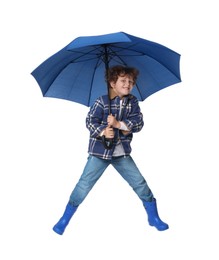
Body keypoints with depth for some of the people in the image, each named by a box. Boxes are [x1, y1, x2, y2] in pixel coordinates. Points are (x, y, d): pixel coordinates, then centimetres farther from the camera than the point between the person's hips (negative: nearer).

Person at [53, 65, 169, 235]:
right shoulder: (102, 101, -9)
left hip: (122, 153, 3)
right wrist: (103, 132, -30)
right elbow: (90, 121, -13)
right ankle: (65, 219, 15)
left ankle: (154, 218, 25)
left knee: (140, 183, 6)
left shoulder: (132, 102, 2)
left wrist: (119, 124, -21)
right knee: (85, 184, 0)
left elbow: (139, 124, -8)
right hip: (100, 151, -3)